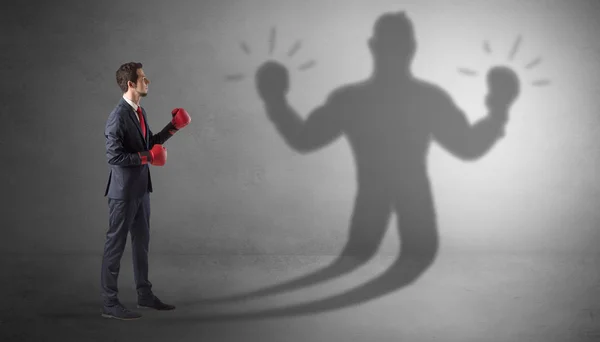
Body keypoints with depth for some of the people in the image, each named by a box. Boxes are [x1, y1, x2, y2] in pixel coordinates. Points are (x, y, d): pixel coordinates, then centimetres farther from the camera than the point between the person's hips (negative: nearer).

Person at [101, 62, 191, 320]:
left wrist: (172, 128, 9)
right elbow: (114, 157, -23)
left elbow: (150, 143, 17)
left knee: (141, 242, 17)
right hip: (123, 191, -9)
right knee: (116, 245, -1)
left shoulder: (138, 112, 9)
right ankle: (110, 303, 7)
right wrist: (146, 157, -20)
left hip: (141, 189, 9)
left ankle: (145, 295, 29)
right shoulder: (118, 117, -20)